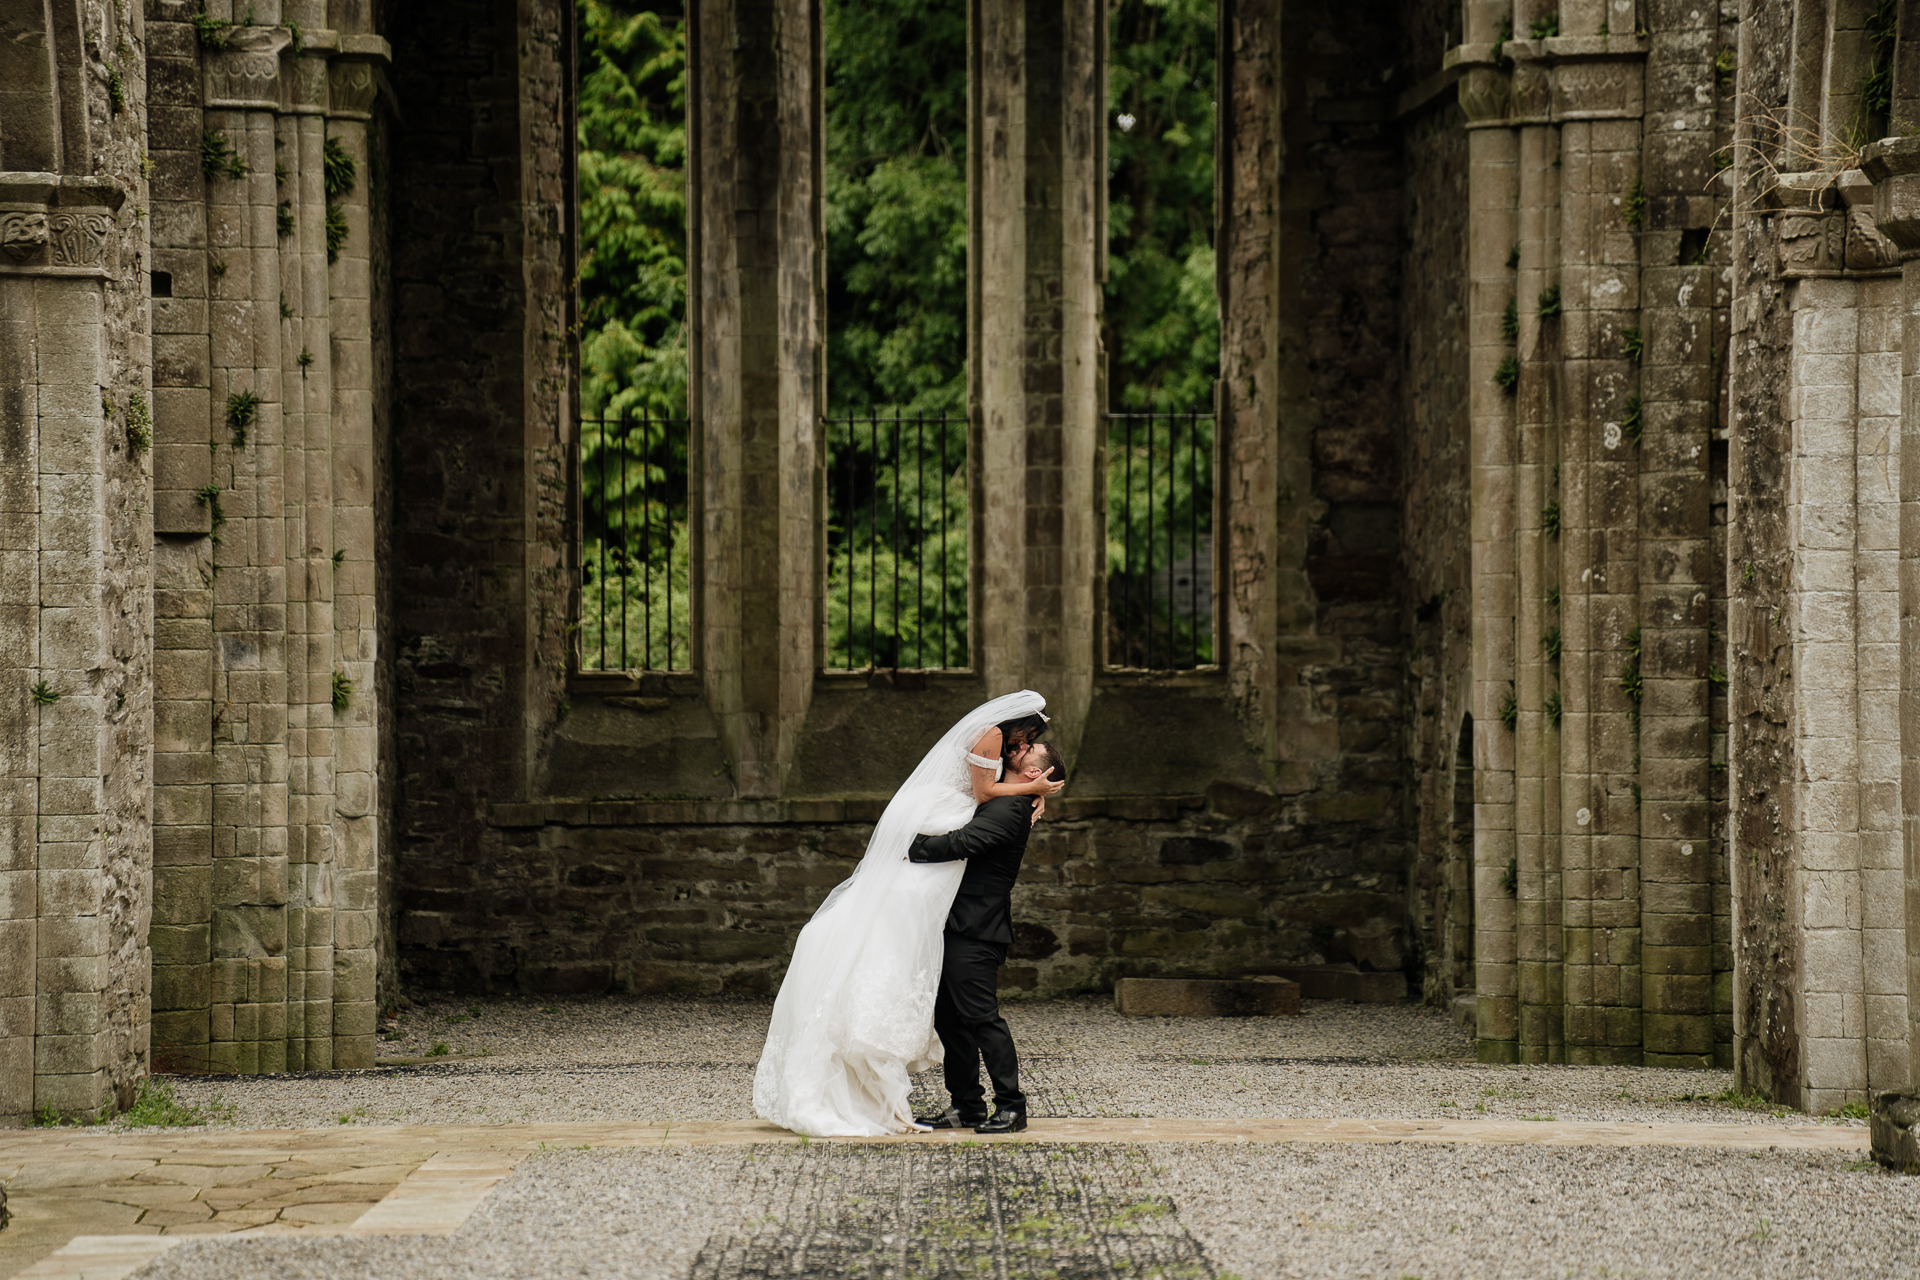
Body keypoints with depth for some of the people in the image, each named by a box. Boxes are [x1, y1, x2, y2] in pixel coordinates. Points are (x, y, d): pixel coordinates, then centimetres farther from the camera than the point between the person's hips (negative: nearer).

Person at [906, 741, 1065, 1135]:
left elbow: (961, 843, -24)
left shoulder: (1009, 810, -16)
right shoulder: (1001, 803, 15)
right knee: (949, 1019, 11)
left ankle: (1011, 1107, -1)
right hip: (961, 926, 10)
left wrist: (911, 848, -17)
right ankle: (966, 1106, 16)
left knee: (981, 1016, -7)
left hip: (975, 933, -10)